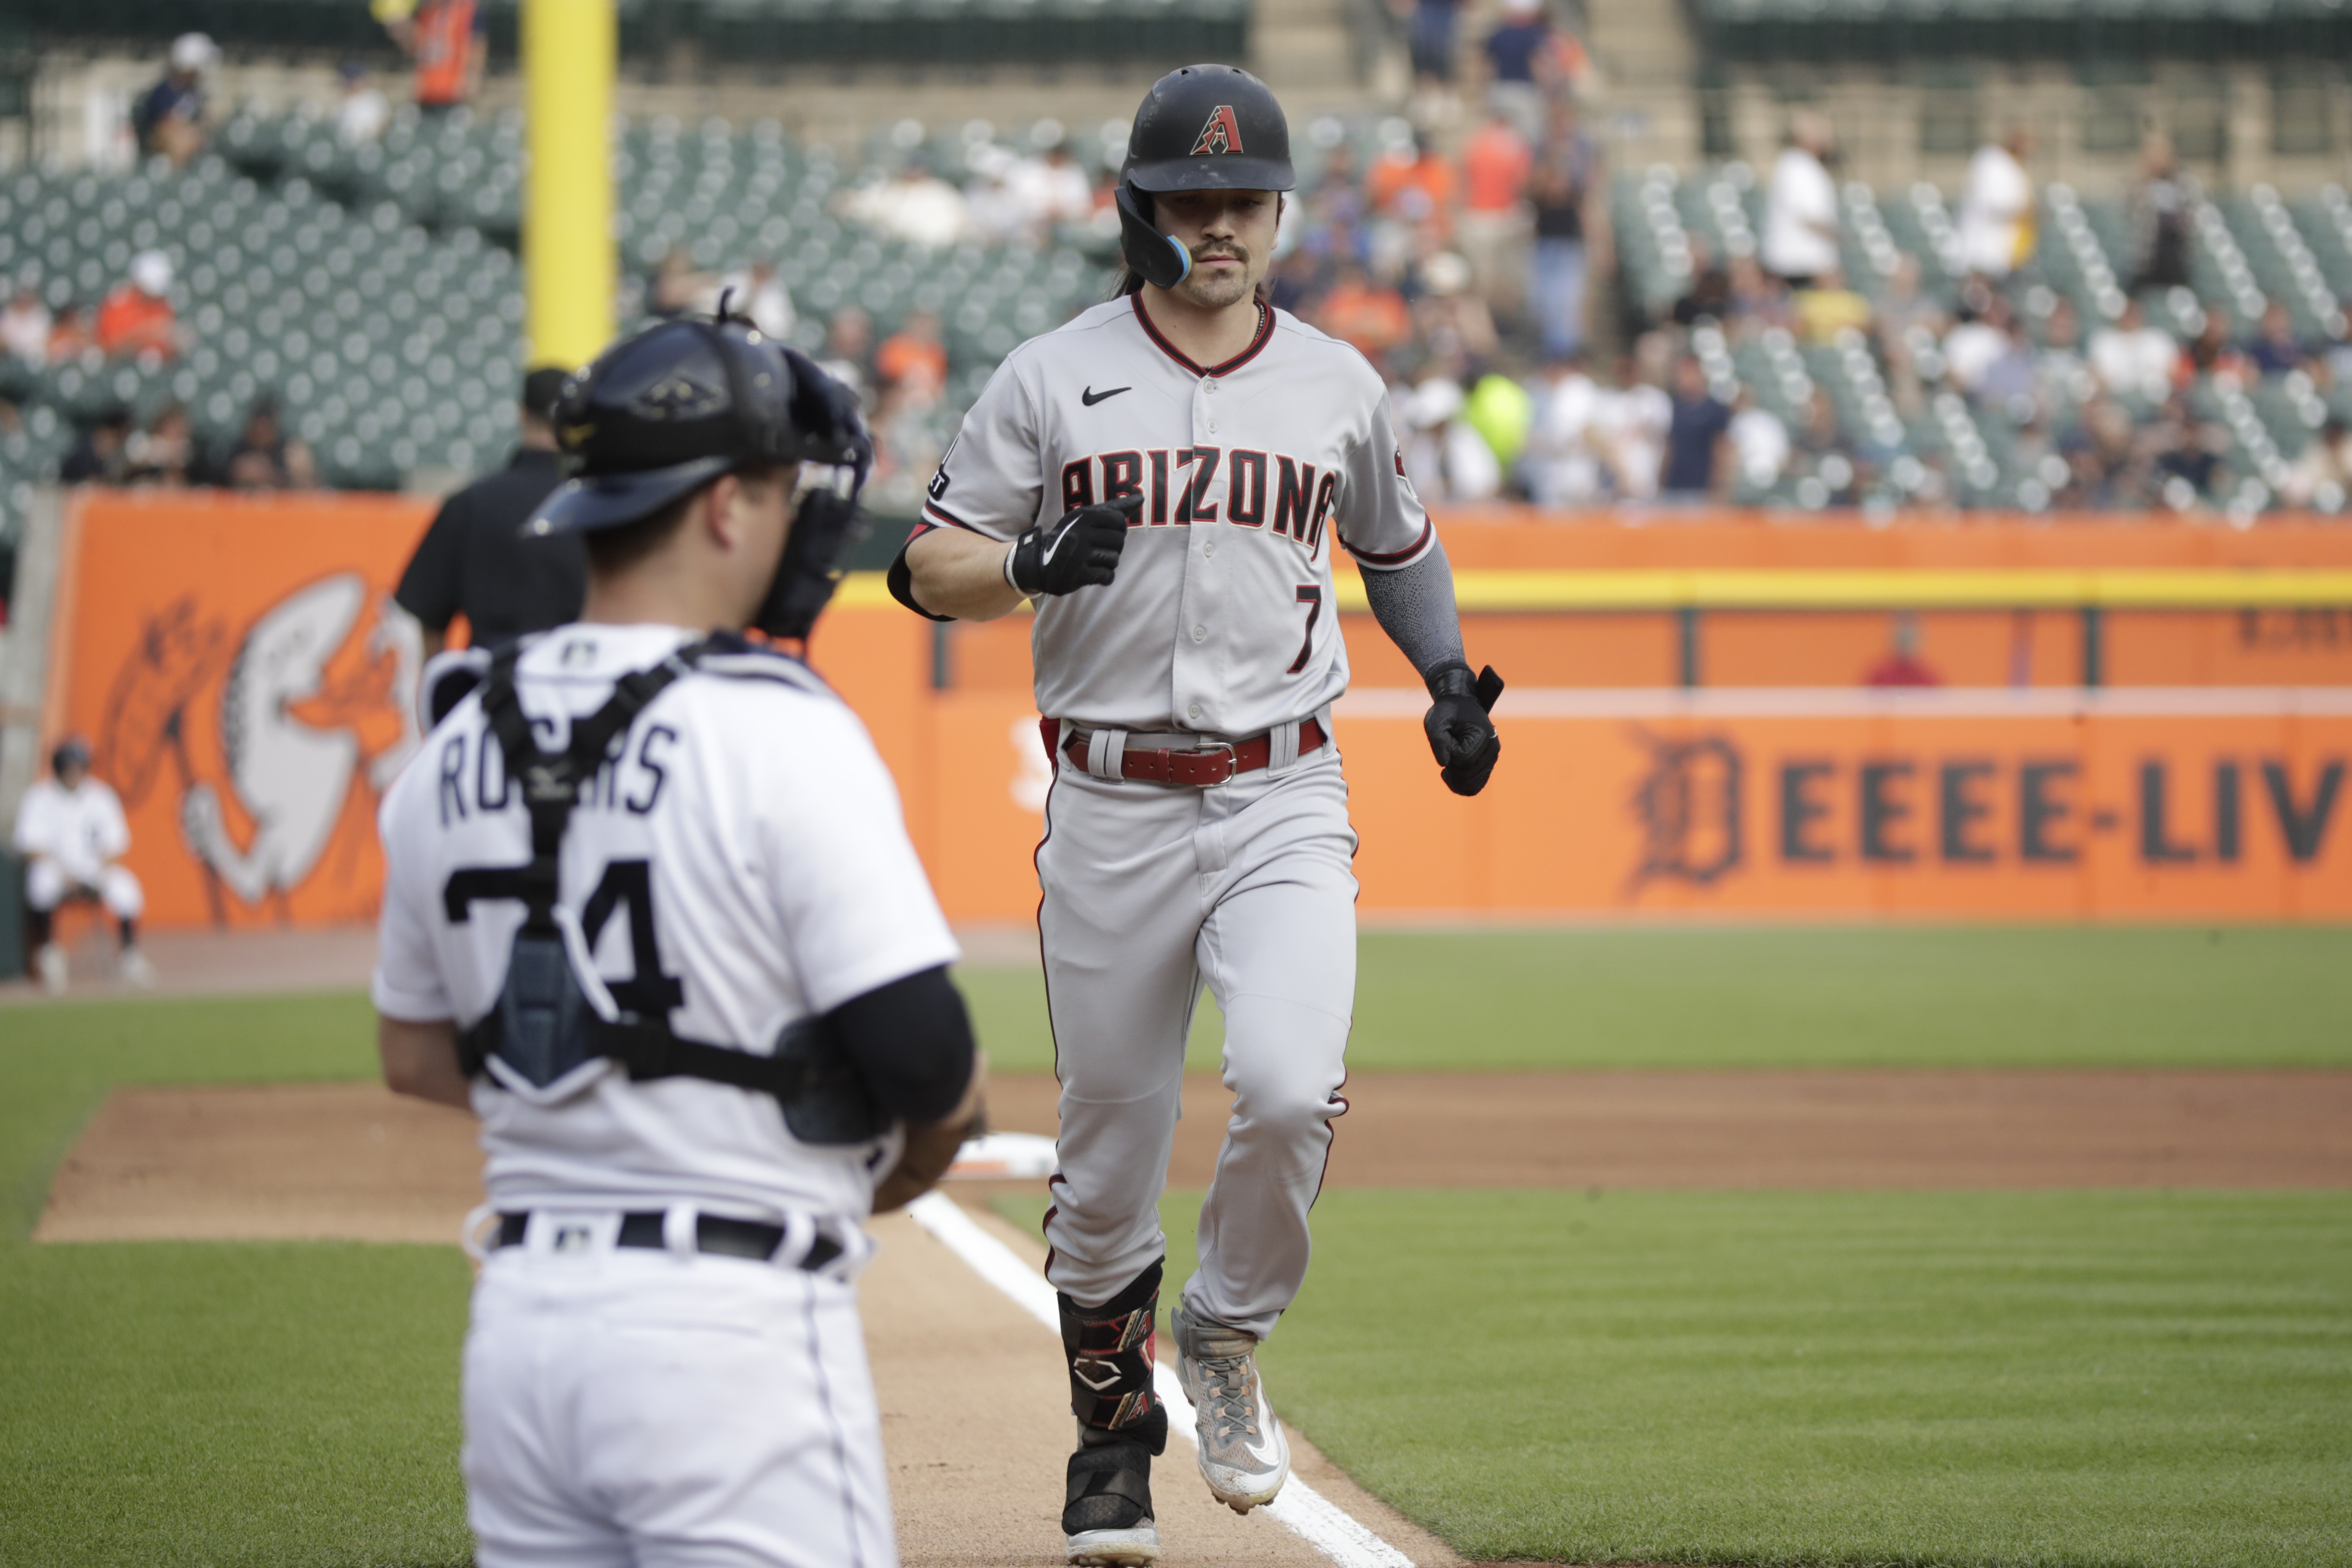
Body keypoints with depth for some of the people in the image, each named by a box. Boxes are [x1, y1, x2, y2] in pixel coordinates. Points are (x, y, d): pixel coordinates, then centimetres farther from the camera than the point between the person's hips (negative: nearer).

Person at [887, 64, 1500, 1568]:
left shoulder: (1340, 385, 8)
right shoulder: (1052, 380, 1)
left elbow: (1398, 545, 24)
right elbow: (928, 566, 2)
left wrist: (1450, 677, 8)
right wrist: (1033, 563, -19)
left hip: (1284, 801, 0)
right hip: (1110, 810, 0)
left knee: (1290, 1092, -21)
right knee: (1109, 1152, 5)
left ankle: (1229, 1337, 6)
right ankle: (1115, 1437, 24)